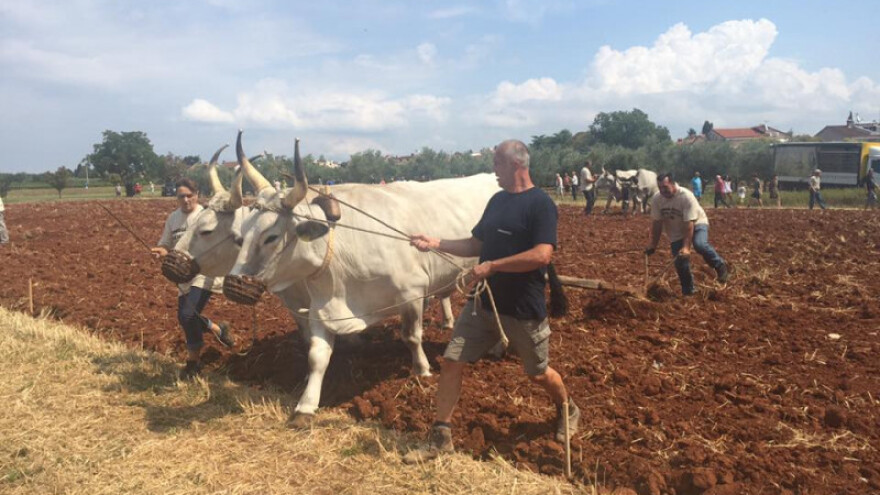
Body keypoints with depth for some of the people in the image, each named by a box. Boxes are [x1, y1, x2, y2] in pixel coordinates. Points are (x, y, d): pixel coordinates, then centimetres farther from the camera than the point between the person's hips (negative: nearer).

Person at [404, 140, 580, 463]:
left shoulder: (540, 204, -15)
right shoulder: (497, 200, 8)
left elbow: (542, 255, -27)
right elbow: (477, 244, 13)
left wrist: (492, 266, -25)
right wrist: (435, 244, 3)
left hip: (524, 309, -6)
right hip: (483, 302, 6)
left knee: (538, 373, 13)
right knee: (451, 362, 0)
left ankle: (568, 411, 45)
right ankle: (441, 437, 13)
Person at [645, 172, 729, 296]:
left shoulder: (686, 196, -30)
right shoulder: (656, 199, -17)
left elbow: (689, 224, -31)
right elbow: (657, 223, -9)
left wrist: (686, 247, -36)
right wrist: (653, 245, -9)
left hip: (696, 223, -4)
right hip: (676, 232, 4)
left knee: (700, 245, -34)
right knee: (680, 263, 0)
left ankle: (720, 266, -10)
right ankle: (688, 292, 17)